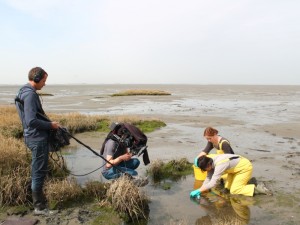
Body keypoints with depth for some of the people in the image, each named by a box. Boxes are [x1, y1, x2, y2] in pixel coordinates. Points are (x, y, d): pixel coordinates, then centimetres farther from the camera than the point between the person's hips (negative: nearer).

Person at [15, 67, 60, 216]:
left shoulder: (26, 92, 13)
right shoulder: (30, 94, -18)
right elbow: (31, 121, -26)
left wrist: (48, 123, 14)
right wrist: (50, 125, -14)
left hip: (36, 137, 10)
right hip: (37, 138, -10)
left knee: (39, 171, 19)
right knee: (39, 172, 0)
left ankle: (39, 201, 32)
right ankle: (39, 207, 11)